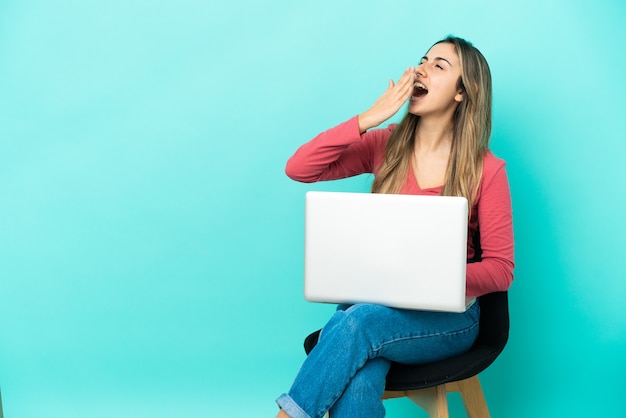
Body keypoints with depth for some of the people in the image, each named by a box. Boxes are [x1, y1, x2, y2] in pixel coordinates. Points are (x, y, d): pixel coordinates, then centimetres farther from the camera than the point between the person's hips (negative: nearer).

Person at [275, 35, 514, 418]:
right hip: (374, 302, 2)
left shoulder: (487, 170, -5)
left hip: (447, 316, -1)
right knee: (355, 386, -33)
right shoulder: (387, 145, 3)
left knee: (354, 323, -33)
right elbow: (298, 169, -7)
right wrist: (368, 118, -14)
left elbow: (501, 270, -4)